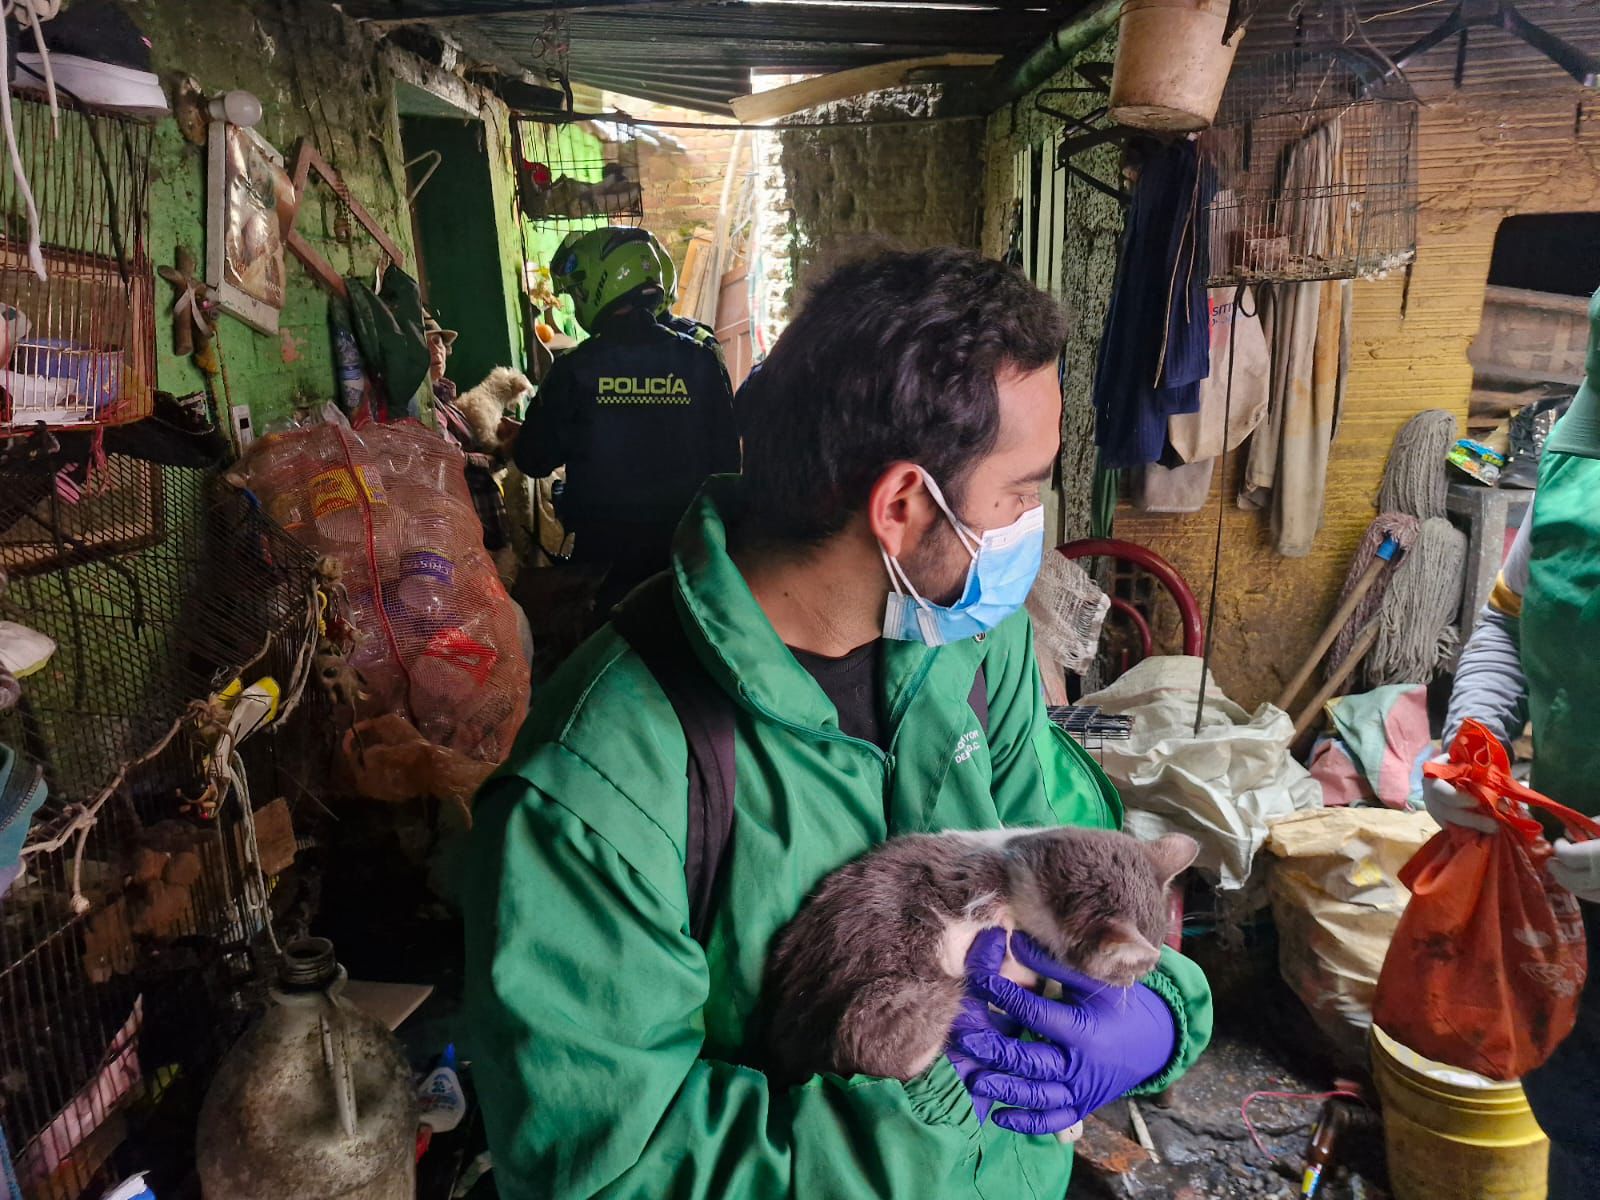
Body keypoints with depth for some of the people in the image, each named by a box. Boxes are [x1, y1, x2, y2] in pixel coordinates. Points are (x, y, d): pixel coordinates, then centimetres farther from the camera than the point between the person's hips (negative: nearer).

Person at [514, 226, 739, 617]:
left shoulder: (575, 370, -11)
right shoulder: (699, 361, -5)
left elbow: (535, 461, -3)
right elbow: (726, 457, 0)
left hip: (602, 547, -2)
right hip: (683, 543, 2)